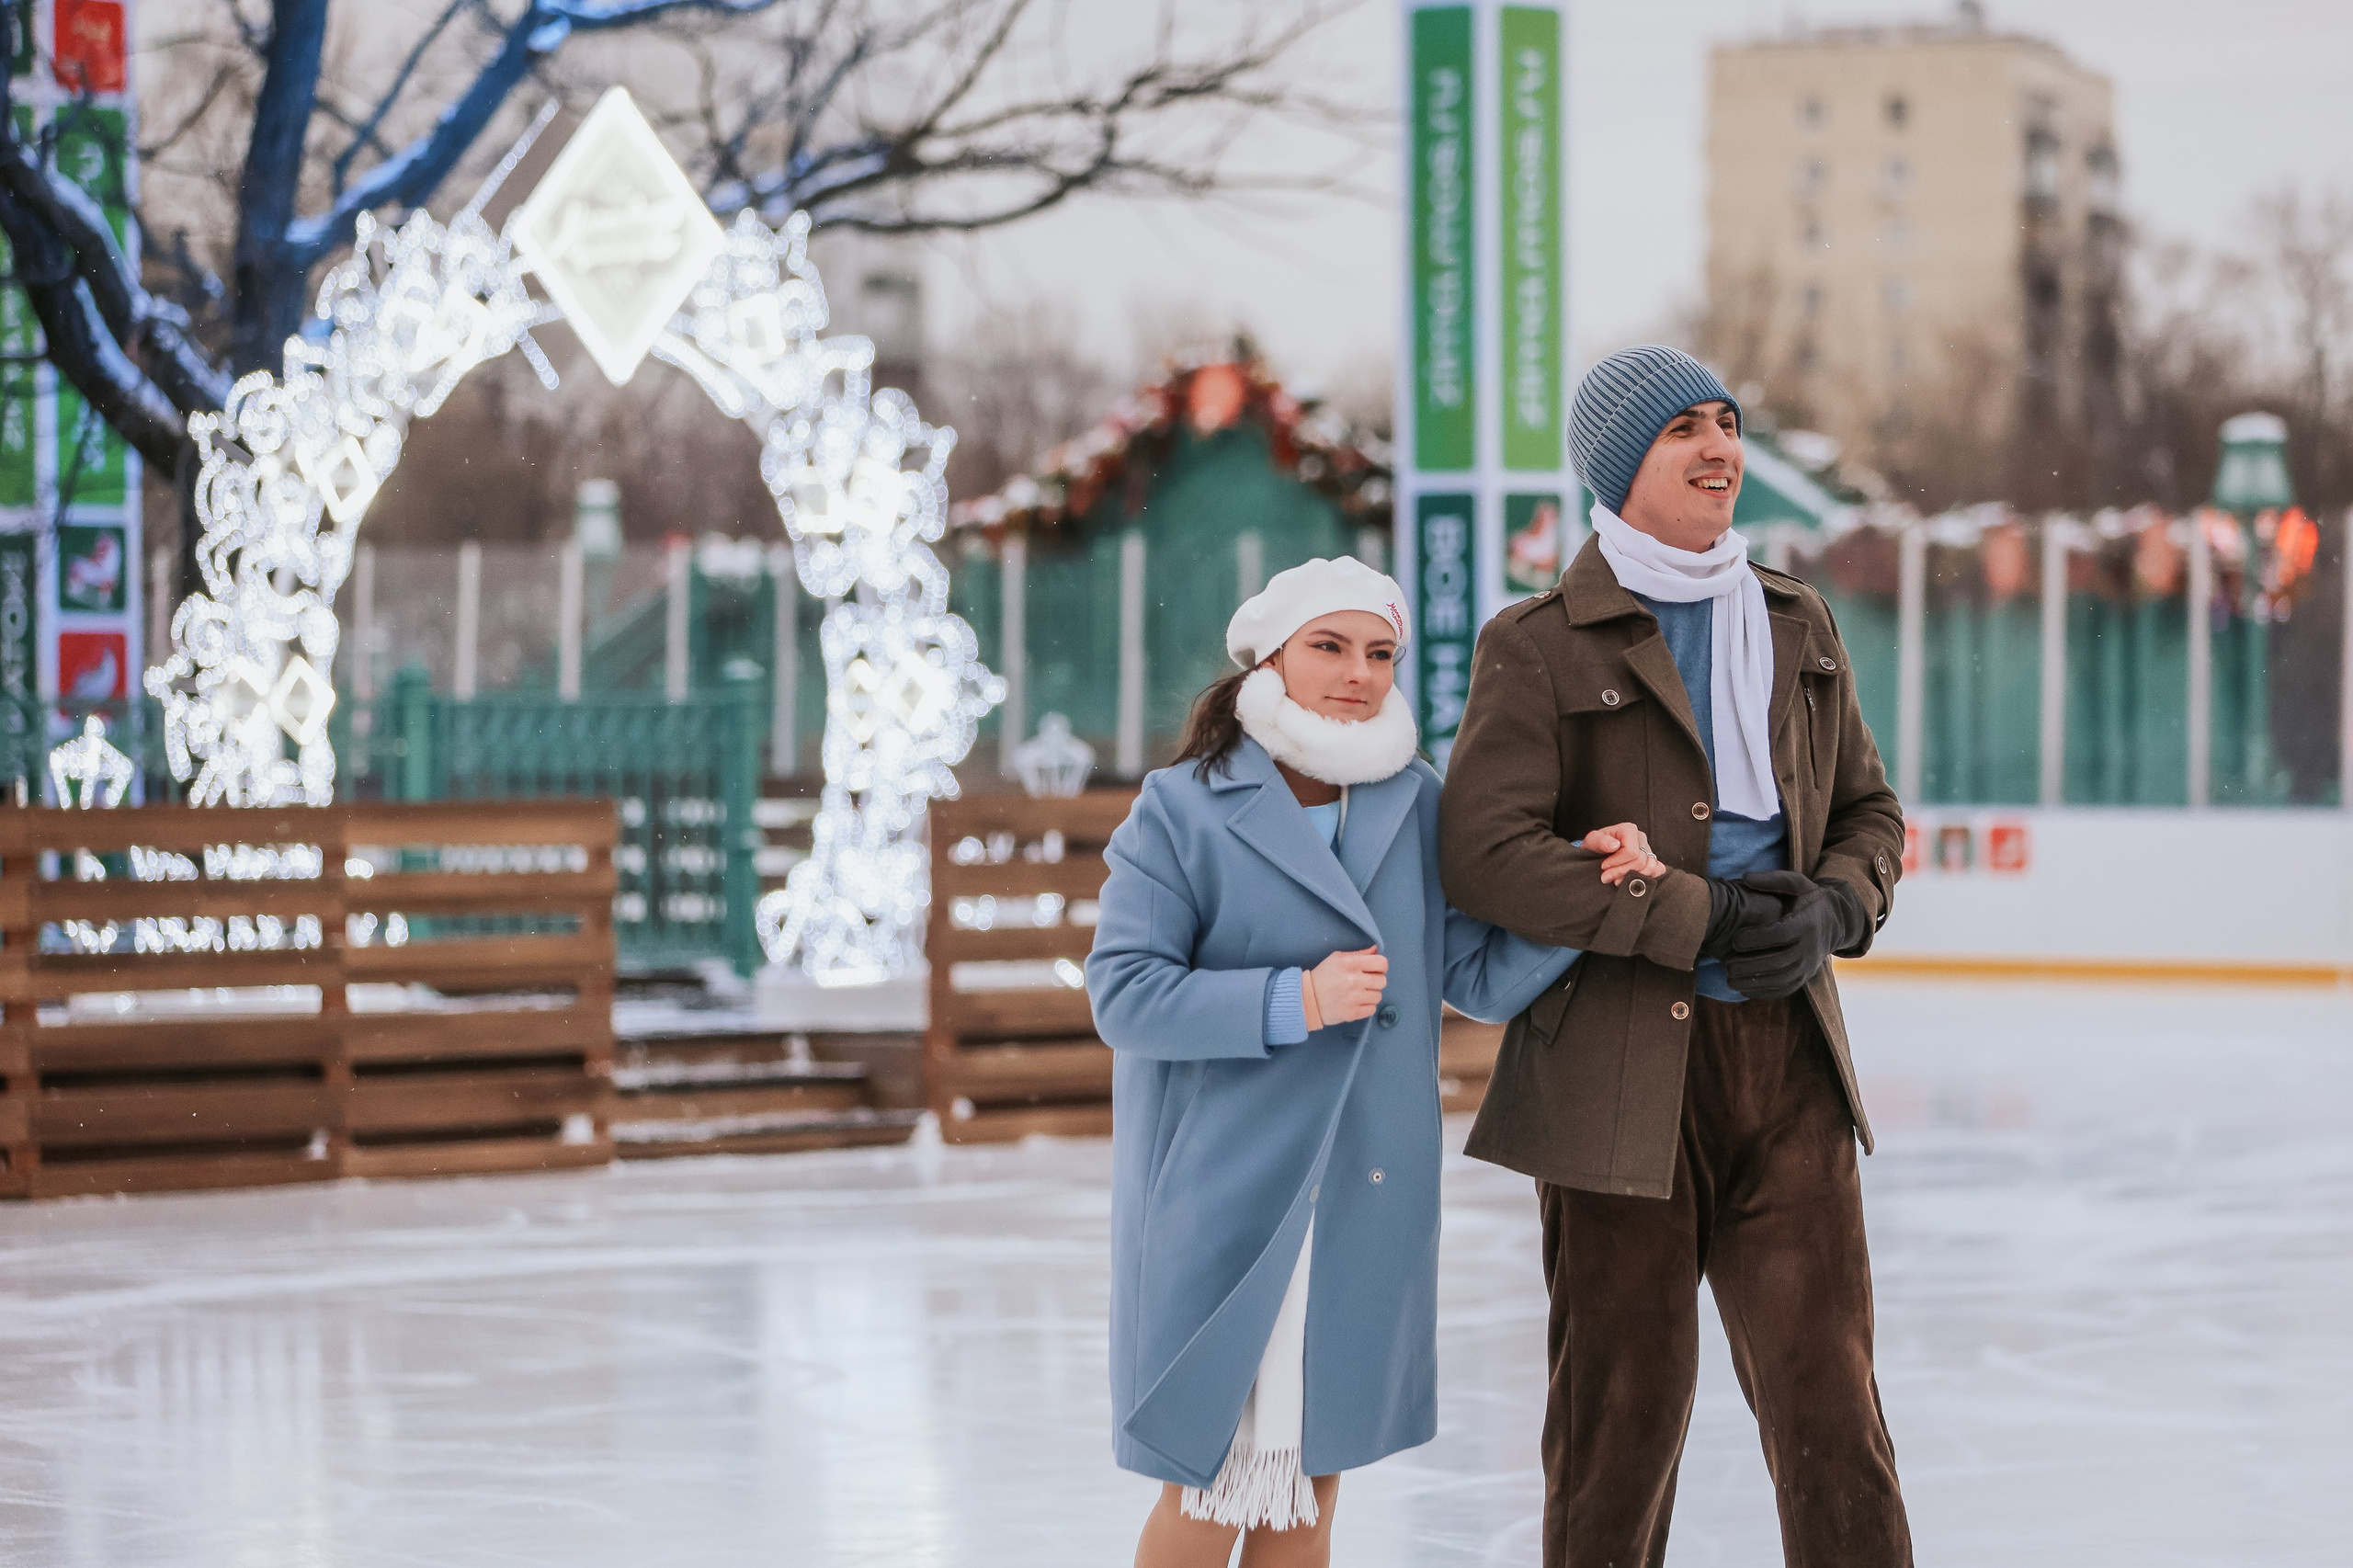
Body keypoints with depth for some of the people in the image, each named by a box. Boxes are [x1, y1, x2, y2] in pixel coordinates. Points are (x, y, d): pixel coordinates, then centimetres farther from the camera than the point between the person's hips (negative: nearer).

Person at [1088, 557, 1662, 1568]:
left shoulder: (1418, 809, 9)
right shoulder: (1182, 811, -4)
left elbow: (1486, 980, 10)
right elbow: (1124, 995, -11)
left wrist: (1591, 882, -5)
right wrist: (1294, 1000, -21)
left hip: (1367, 1196, 4)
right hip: (1227, 1187, -4)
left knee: (1312, 1473, 12)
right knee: (1217, 1468, -4)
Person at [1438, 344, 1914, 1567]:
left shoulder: (1796, 627, 14)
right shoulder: (1541, 648, -2)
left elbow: (1870, 813, 19)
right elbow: (1484, 851, -13)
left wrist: (1832, 908, -5)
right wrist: (1696, 919, -17)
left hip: (1786, 1057, 4)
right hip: (1621, 1072, -3)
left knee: (1828, 1397, -3)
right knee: (1623, 1407, 5)